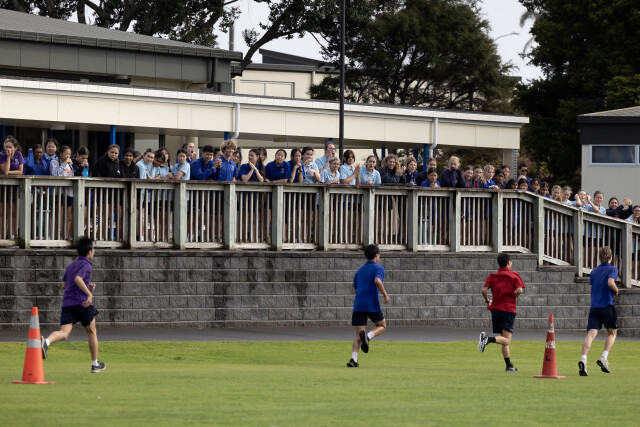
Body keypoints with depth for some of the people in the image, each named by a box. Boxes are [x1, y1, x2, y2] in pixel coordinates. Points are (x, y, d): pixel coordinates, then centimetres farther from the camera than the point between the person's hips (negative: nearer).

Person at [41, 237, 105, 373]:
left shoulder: (71, 266, 23)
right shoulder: (86, 265, -2)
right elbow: (78, 279, -20)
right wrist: (89, 293, -24)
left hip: (67, 304, 6)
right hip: (82, 303, -6)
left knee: (63, 333, -11)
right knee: (91, 331, 15)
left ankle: (46, 341, -44)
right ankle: (95, 364, 23)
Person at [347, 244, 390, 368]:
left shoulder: (360, 271, 20)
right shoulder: (379, 268, 1)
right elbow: (377, 281, -20)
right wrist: (385, 295, -11)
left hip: (358, 305, 5)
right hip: (372, 305, -5)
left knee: (358, 336, 4)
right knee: (382, 326, 17)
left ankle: (353, 359, -15)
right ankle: (367, 336, -14)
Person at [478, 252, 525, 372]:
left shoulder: (492, 276, 9)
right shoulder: (514, 275, 0)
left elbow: (484, 290, -4)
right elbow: (519, 290, -14)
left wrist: (487, 301, 14)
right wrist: (513, 296, 7)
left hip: (495, 309, 5)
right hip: (508, 310, -5)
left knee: (505, 341, 13)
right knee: (506, 340, -11)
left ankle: (509, 365, 15)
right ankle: (488, 339, -37)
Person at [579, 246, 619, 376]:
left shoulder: (594, 271, 16)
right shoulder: (612, 269, 0)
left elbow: (590, 290, 16)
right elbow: (610, 283, -17)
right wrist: (616, 290, 1)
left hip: (594, 306, 4)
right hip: (607, 305, -4)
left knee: (591, 333, -8)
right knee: (612, 332, 15)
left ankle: (583, 359, -28)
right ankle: (604, 357, -2)